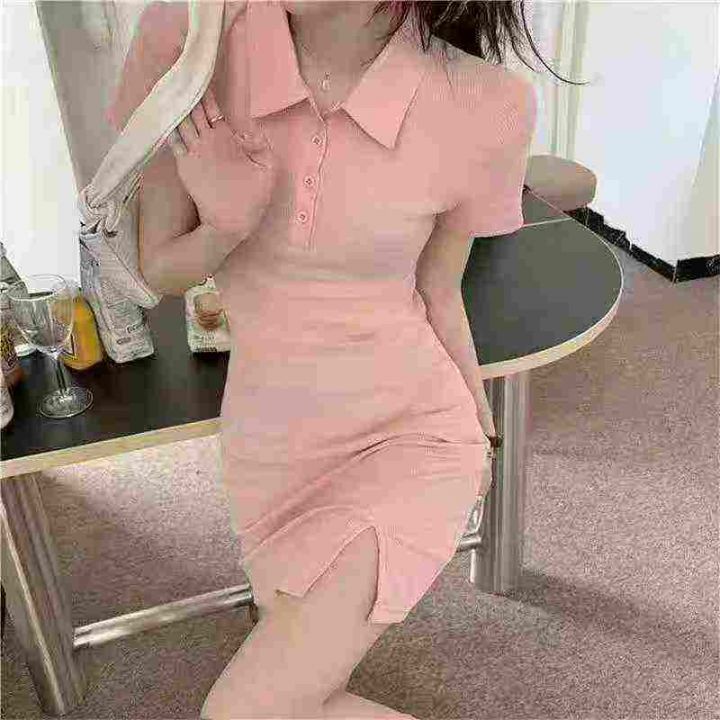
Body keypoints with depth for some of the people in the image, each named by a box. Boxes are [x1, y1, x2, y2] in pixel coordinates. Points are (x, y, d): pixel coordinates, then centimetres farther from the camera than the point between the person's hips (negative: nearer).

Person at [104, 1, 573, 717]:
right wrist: (225, 225, -24)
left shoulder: (483, 106, -18)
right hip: (273, 442, 3)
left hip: (415, 426, -2)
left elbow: (438, 293, 0)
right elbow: (159, 270, -2)